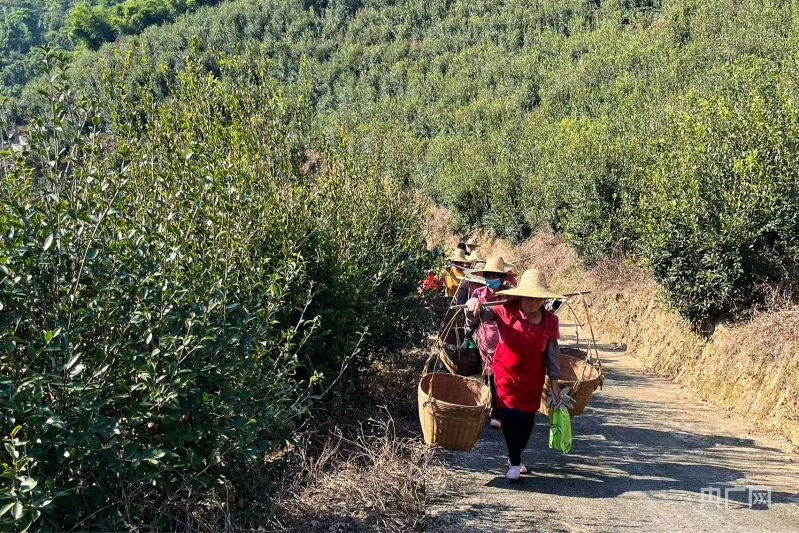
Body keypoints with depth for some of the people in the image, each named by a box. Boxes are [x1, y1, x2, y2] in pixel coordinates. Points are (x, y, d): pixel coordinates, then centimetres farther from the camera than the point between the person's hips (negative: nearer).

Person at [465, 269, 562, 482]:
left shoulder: (550, 321, -6)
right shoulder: (506, 312, -15)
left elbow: (552, 353, 3)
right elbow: (480, 316, -24)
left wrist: (554, 382, 5)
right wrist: (474, 306, -48)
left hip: (533, 380, 3)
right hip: (506, 375, -3)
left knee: (527, 421, 13)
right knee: (511, 416, -13)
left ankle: (515, 457, 39)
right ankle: (514, 463, 10)